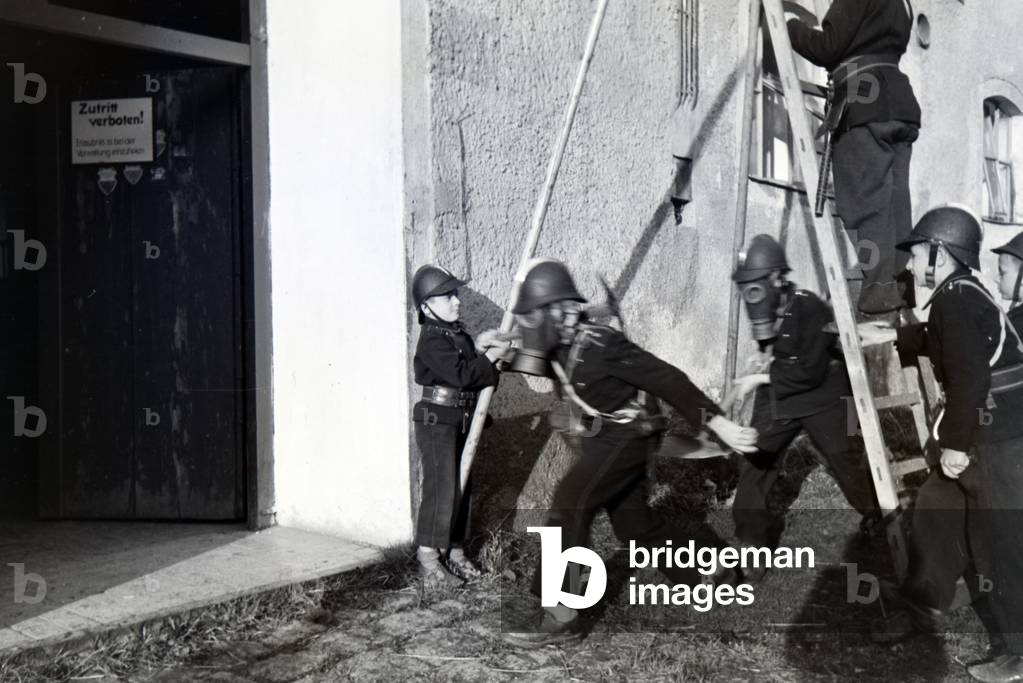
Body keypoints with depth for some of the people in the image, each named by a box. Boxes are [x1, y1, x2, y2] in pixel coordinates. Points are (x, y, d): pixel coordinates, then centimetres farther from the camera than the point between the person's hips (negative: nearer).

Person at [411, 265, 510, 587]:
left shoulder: (458, 334, 13)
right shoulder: (433, 340, -14)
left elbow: (471, 369, 13)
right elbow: (461, 374, -24)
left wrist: (478, 348, -4)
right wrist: (489, 356, -15)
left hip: (462, 420, 9)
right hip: (438, 420, -9)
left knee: (461, 487, 11)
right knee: (441, 488, -9)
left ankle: (454, 551, 21)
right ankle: (428, 561, -2)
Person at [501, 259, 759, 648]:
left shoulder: (599, 344, -25)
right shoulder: (558, 347, 0)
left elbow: (665, 379, -24)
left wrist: (717, 423, -27)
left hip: (625, 438, -9)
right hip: (603, 440, 9)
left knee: (569, 507, -20)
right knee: (635, 525, 16)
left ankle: (560, 615, -14)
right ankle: (714, 571, 36)